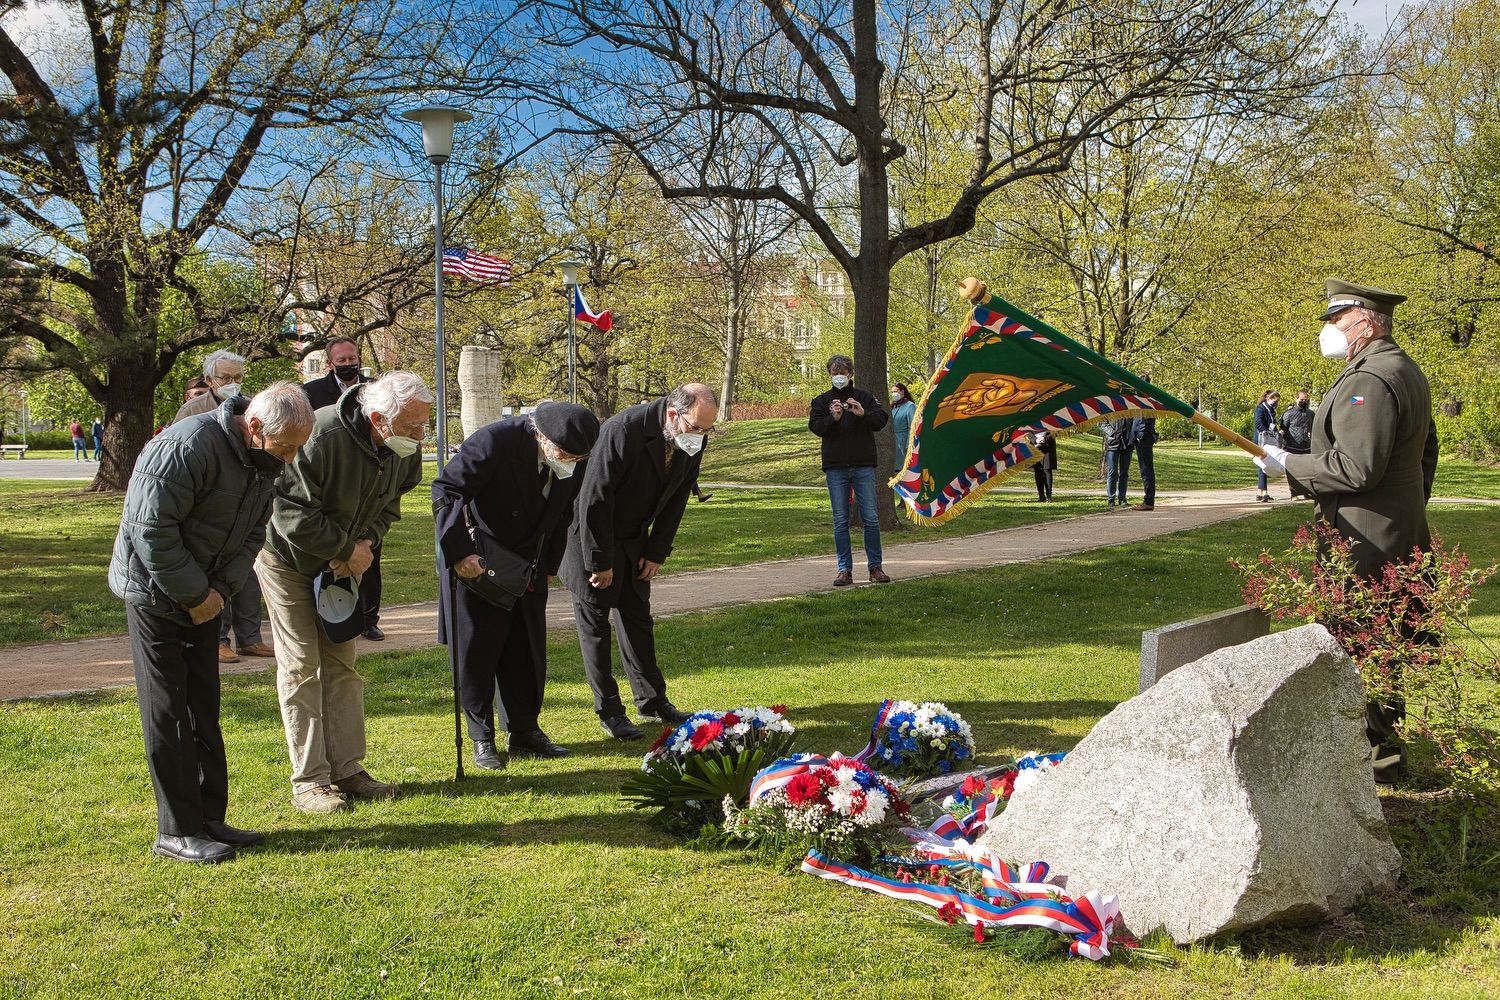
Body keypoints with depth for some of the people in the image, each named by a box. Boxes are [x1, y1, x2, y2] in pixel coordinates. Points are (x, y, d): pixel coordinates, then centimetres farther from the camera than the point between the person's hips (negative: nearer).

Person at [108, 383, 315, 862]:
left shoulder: (263, 460, 0)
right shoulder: (187, 447, -27)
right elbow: (151, 531, -26)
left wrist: (221, 589, -7)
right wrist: (194, 594, -19)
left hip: (203, 594, 8)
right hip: (155, 592, -8)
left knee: (203, 705, 10)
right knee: (167, 710, -5)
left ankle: (209, 818, 18)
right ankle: (177, 831, 2)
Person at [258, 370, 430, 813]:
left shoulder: (405, 449, -12)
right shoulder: (320, 438, -34)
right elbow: (293, 515, -31)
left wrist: (367, 541, -14)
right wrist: (348, 549, -21)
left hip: (342, 561, 7)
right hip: (288, 556, -7)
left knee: (341, 664, 7)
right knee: (301, 667, -5)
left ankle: (347, 769, 13)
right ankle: (309, 780, 0)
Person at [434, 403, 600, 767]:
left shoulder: (575, 459, -9)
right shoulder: (495, 441, -27)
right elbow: (446, 490, -24)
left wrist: (550, 565, 9)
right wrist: (459, 552, -28)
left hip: (527, 567, 5)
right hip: (475, 561, -5)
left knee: (527, 650, 9)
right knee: (476, 650, 1)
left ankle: (525, 730, 21)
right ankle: (482, 738, 12)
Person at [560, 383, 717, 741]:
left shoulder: (693, 443, -10)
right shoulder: (623, 431, -31)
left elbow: (676, 500, 3)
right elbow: (594, 499, -27)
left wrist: (657, 552, 0)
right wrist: (600, 562, -21)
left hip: (634, 540, 6)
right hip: (591, 534, -6)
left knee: (638, 618, 11)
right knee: (595, 622, 0)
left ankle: (652, 701, 20)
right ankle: (608, 711, 7)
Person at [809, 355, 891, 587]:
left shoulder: (864, 397, 7)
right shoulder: (822, 401, 9)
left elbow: (882, 419, -5)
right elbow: (815, 426, -4)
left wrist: (863, 414, -23)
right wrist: (833, 418, -23)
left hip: (864, 466, -1)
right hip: (835, 468, 1)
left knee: (871, 518, -2)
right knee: (840, 520, 2)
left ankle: (875, 567, 7)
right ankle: (844, 569, 8)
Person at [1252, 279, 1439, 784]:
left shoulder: (1368, 380, -20)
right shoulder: (1405, 371, 15)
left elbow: (1356, 468, -26)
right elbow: (1427, 450, 23)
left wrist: (1289, 465, -15)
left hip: (1363, 542, -11)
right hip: (1400, 533, 11)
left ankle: (1379, 756, 4)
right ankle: (1387, 743, 28)